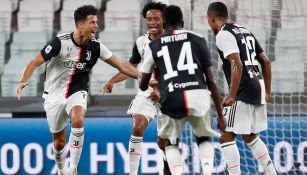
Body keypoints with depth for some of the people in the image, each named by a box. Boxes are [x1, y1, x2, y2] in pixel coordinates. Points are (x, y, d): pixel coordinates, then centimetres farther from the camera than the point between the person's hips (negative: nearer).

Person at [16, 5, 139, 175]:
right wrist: (23, 81, -31)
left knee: (78, 120, -31)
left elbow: (122, 65, -5)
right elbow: (35, 62, -15)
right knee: (59, 141, 6)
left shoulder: (96, 47, -9)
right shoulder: (61, 42, -19)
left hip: (77, 92, 1)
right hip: (54, 95, -1)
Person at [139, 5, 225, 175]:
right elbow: (211, 81, 13)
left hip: (172, 100, 0)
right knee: (203, 139, 26)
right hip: (198, 95, 0)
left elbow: (143, 85, 24)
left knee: (171, 143, 26)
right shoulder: (198, 40, 16)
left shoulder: (153, 46, 17)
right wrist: (220, 114, 19)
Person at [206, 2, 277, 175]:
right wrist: (267, 92, 24)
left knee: (226, 137, -3)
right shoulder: (245, 31, 18)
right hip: (258, 87, 9)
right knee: (250, 136, 22)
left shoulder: (223, 35, -8)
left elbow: (237, 65, -21)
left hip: (243, 92, -9)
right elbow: (266, 62, 19)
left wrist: (232, 96, -22)